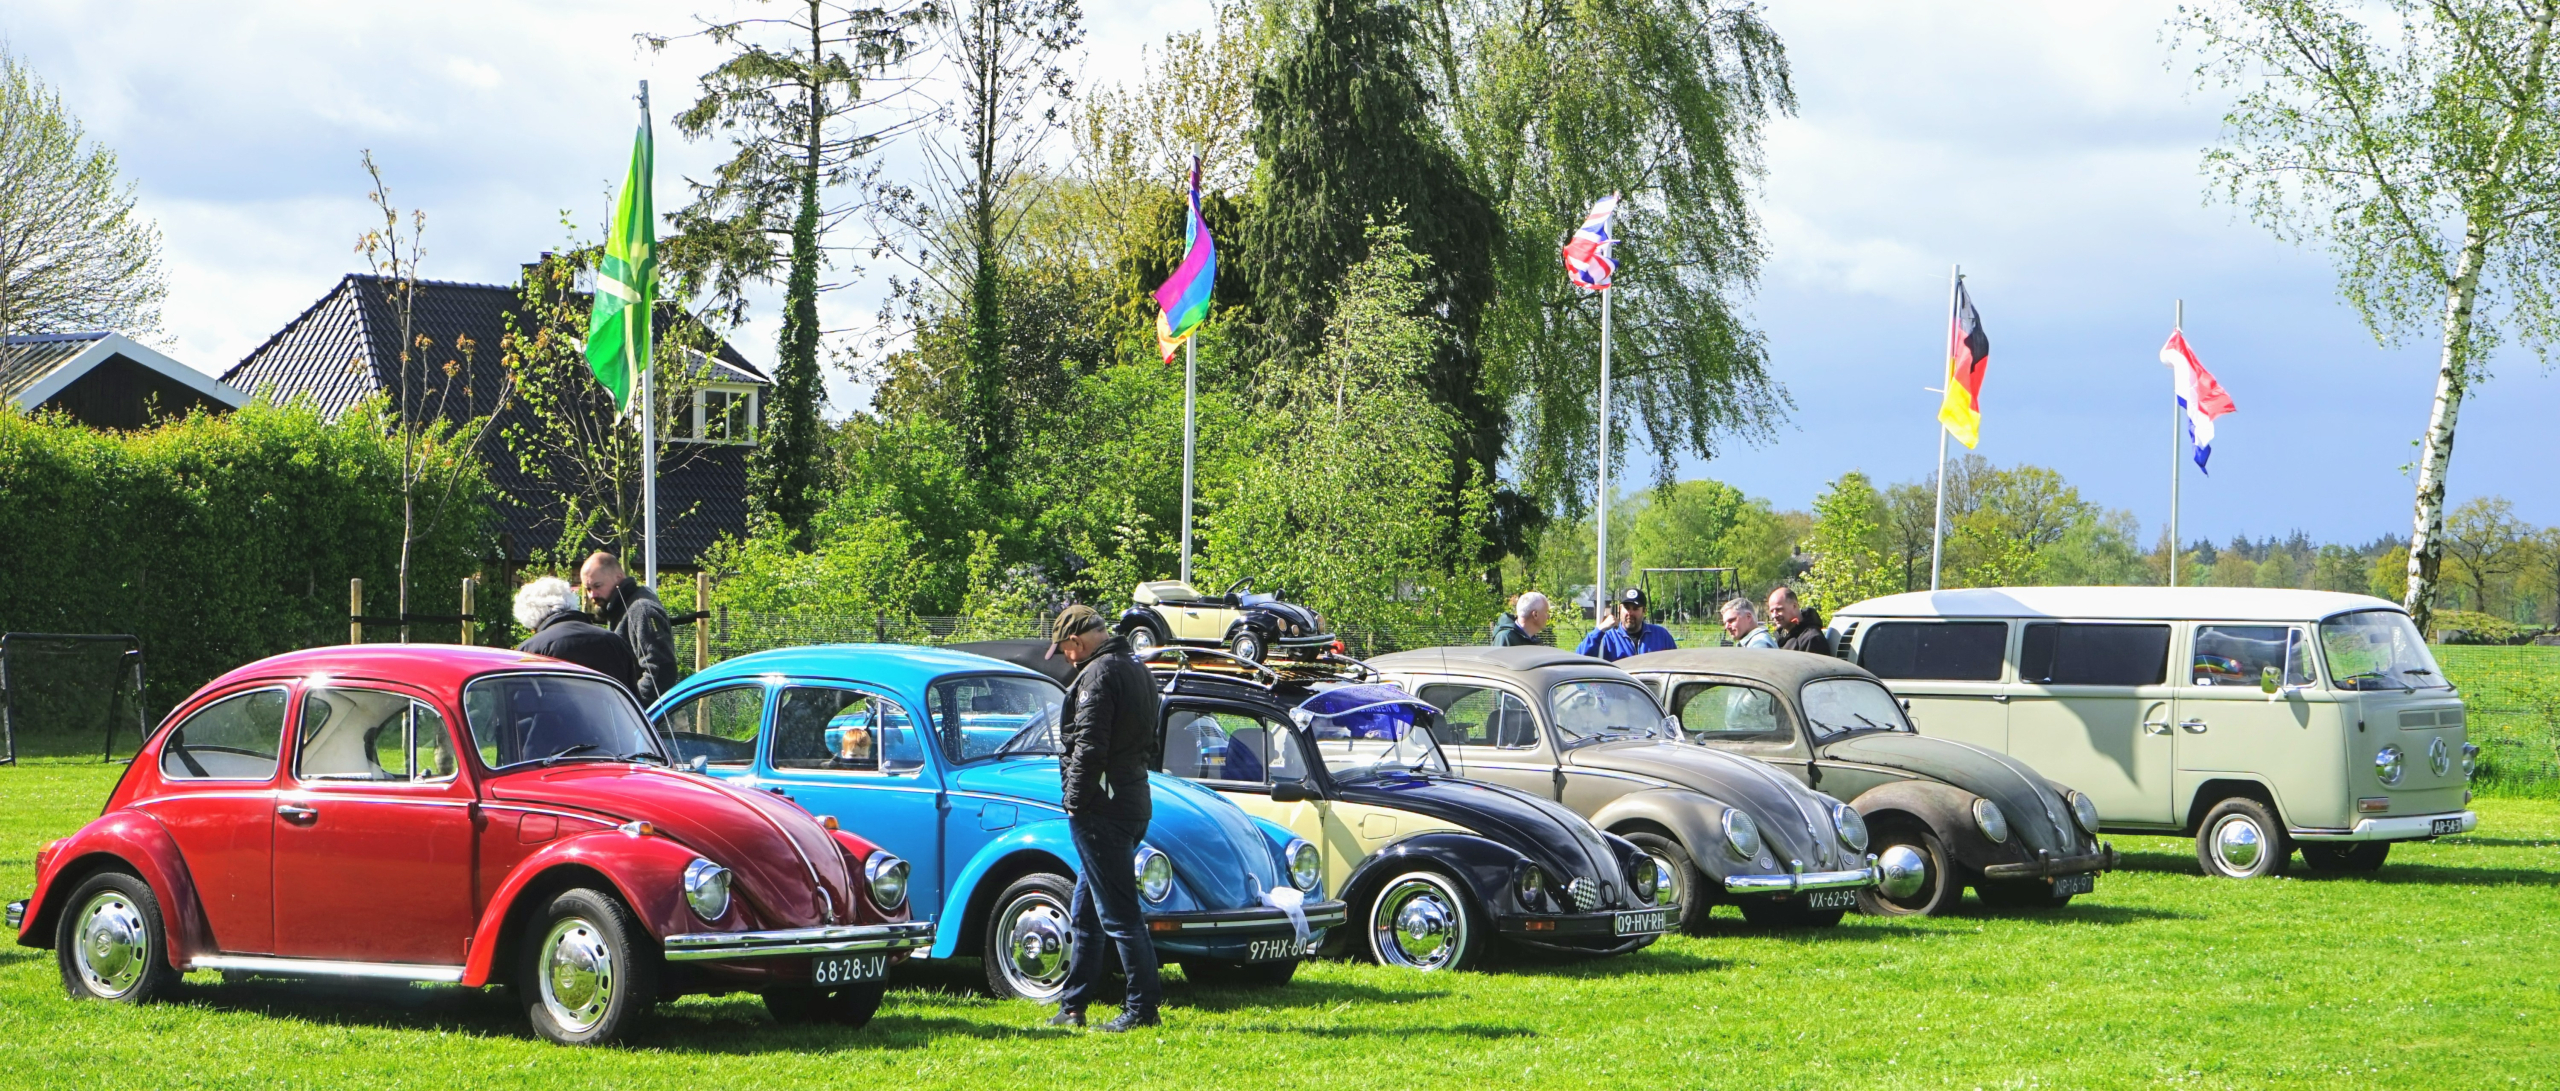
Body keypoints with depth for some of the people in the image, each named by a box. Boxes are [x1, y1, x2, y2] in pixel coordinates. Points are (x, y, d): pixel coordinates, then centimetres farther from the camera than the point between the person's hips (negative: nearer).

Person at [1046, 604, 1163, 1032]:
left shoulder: (1098, 675, -14)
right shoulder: (1137, 672, 16)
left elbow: (1089, 747, -21)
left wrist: (1075, 802, -12)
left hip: (1101, 807, -10)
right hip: (1134, 800, 10)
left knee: (1119, 913, -7)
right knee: (1086, 913, 16)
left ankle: (1144, 1008, -6)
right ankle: (1072, 1006, 21)